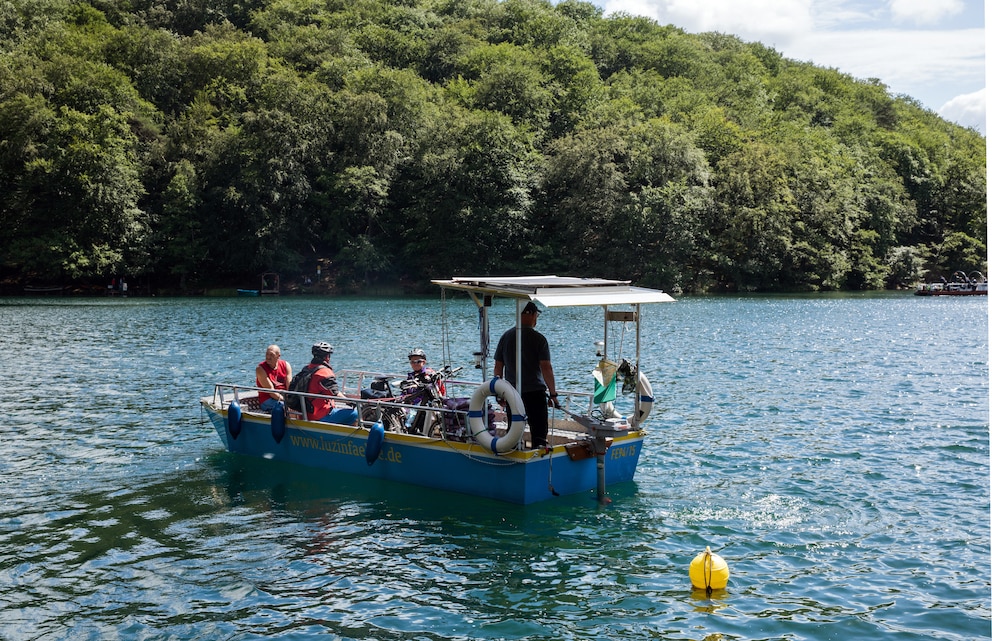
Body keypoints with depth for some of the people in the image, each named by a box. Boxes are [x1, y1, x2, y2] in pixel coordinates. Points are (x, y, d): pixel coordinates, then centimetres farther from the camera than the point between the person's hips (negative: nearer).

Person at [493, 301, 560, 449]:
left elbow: (497, 367, 7)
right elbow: (546, 368, -13)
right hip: (535, 392, -4)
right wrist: (553, 394, -7)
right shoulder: (538, 338, -8)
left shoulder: (505, 336, 4)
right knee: (539, 433, 1)